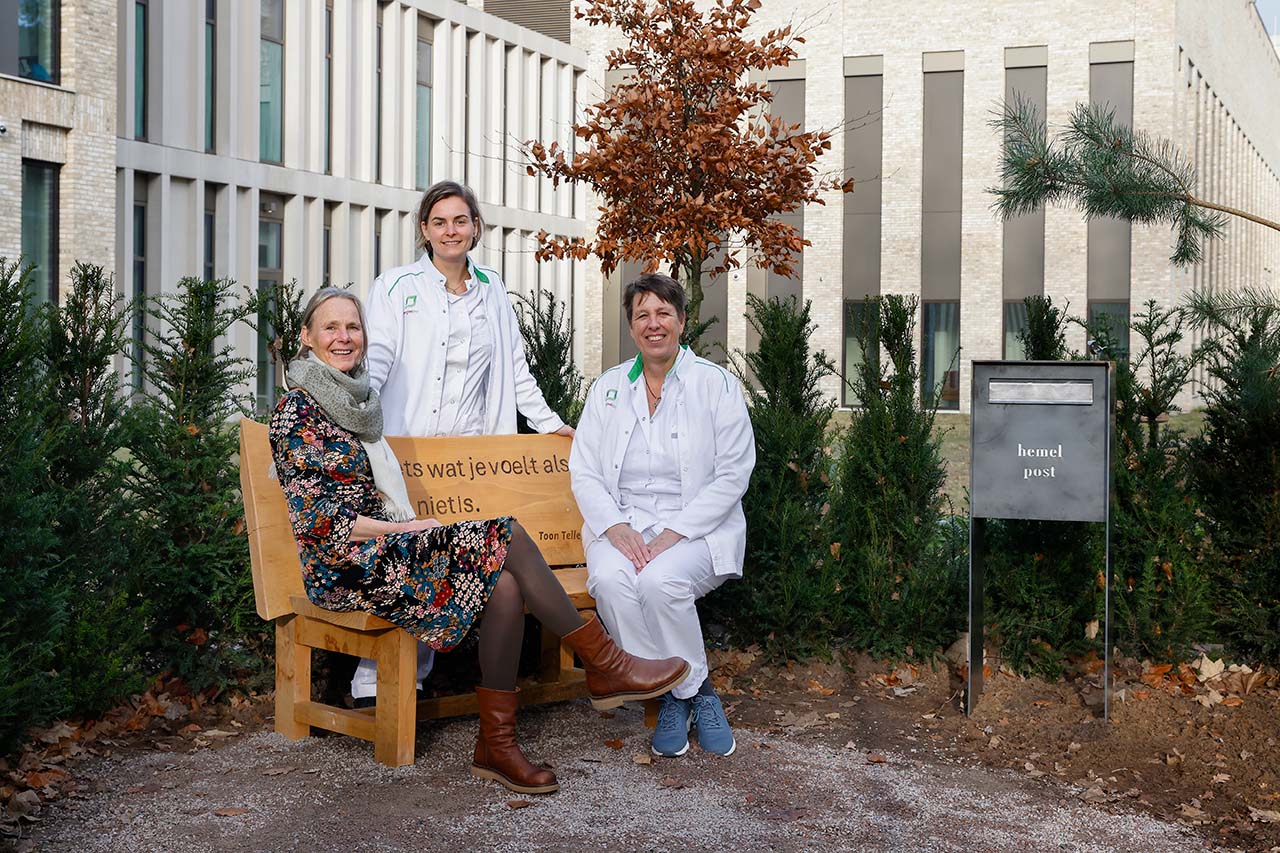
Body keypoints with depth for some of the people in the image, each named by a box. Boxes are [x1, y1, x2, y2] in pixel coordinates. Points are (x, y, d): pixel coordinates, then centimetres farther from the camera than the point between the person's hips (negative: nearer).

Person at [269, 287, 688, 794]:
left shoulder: (357, 401, 18)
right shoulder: (296, 413, -7)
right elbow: (315, 519, -13)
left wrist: (410, 527, 6)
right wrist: (403, 528, -14)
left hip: (386, 544, 7)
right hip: (343, 568, -7)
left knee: (504, 586, -21)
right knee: (504, 538, -23)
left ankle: (496, 746, -15)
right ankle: (604, 665, -14)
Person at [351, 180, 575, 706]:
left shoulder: (493, 292, 15)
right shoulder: (396, 286, 5)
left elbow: (515, 368, 21)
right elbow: (375, 360, -6)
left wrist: (550, 423, 18)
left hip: (471, 452, 3)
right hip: (404, 446, -3)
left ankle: (410, 680, 7)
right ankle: (373, 682, -5)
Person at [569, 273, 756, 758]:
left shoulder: (716, 385, 1)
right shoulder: (608, 387, 11)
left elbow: (732, 475, -5)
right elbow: (583, 470, 6)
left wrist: (674, 533, -16)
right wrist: (615, 527, -13)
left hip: (696, 529, -3)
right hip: (623, 524, 3)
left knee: (660, 580, -34)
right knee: (609, 578, -30)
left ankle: (694, 688, -7)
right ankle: (674, 696, -11)